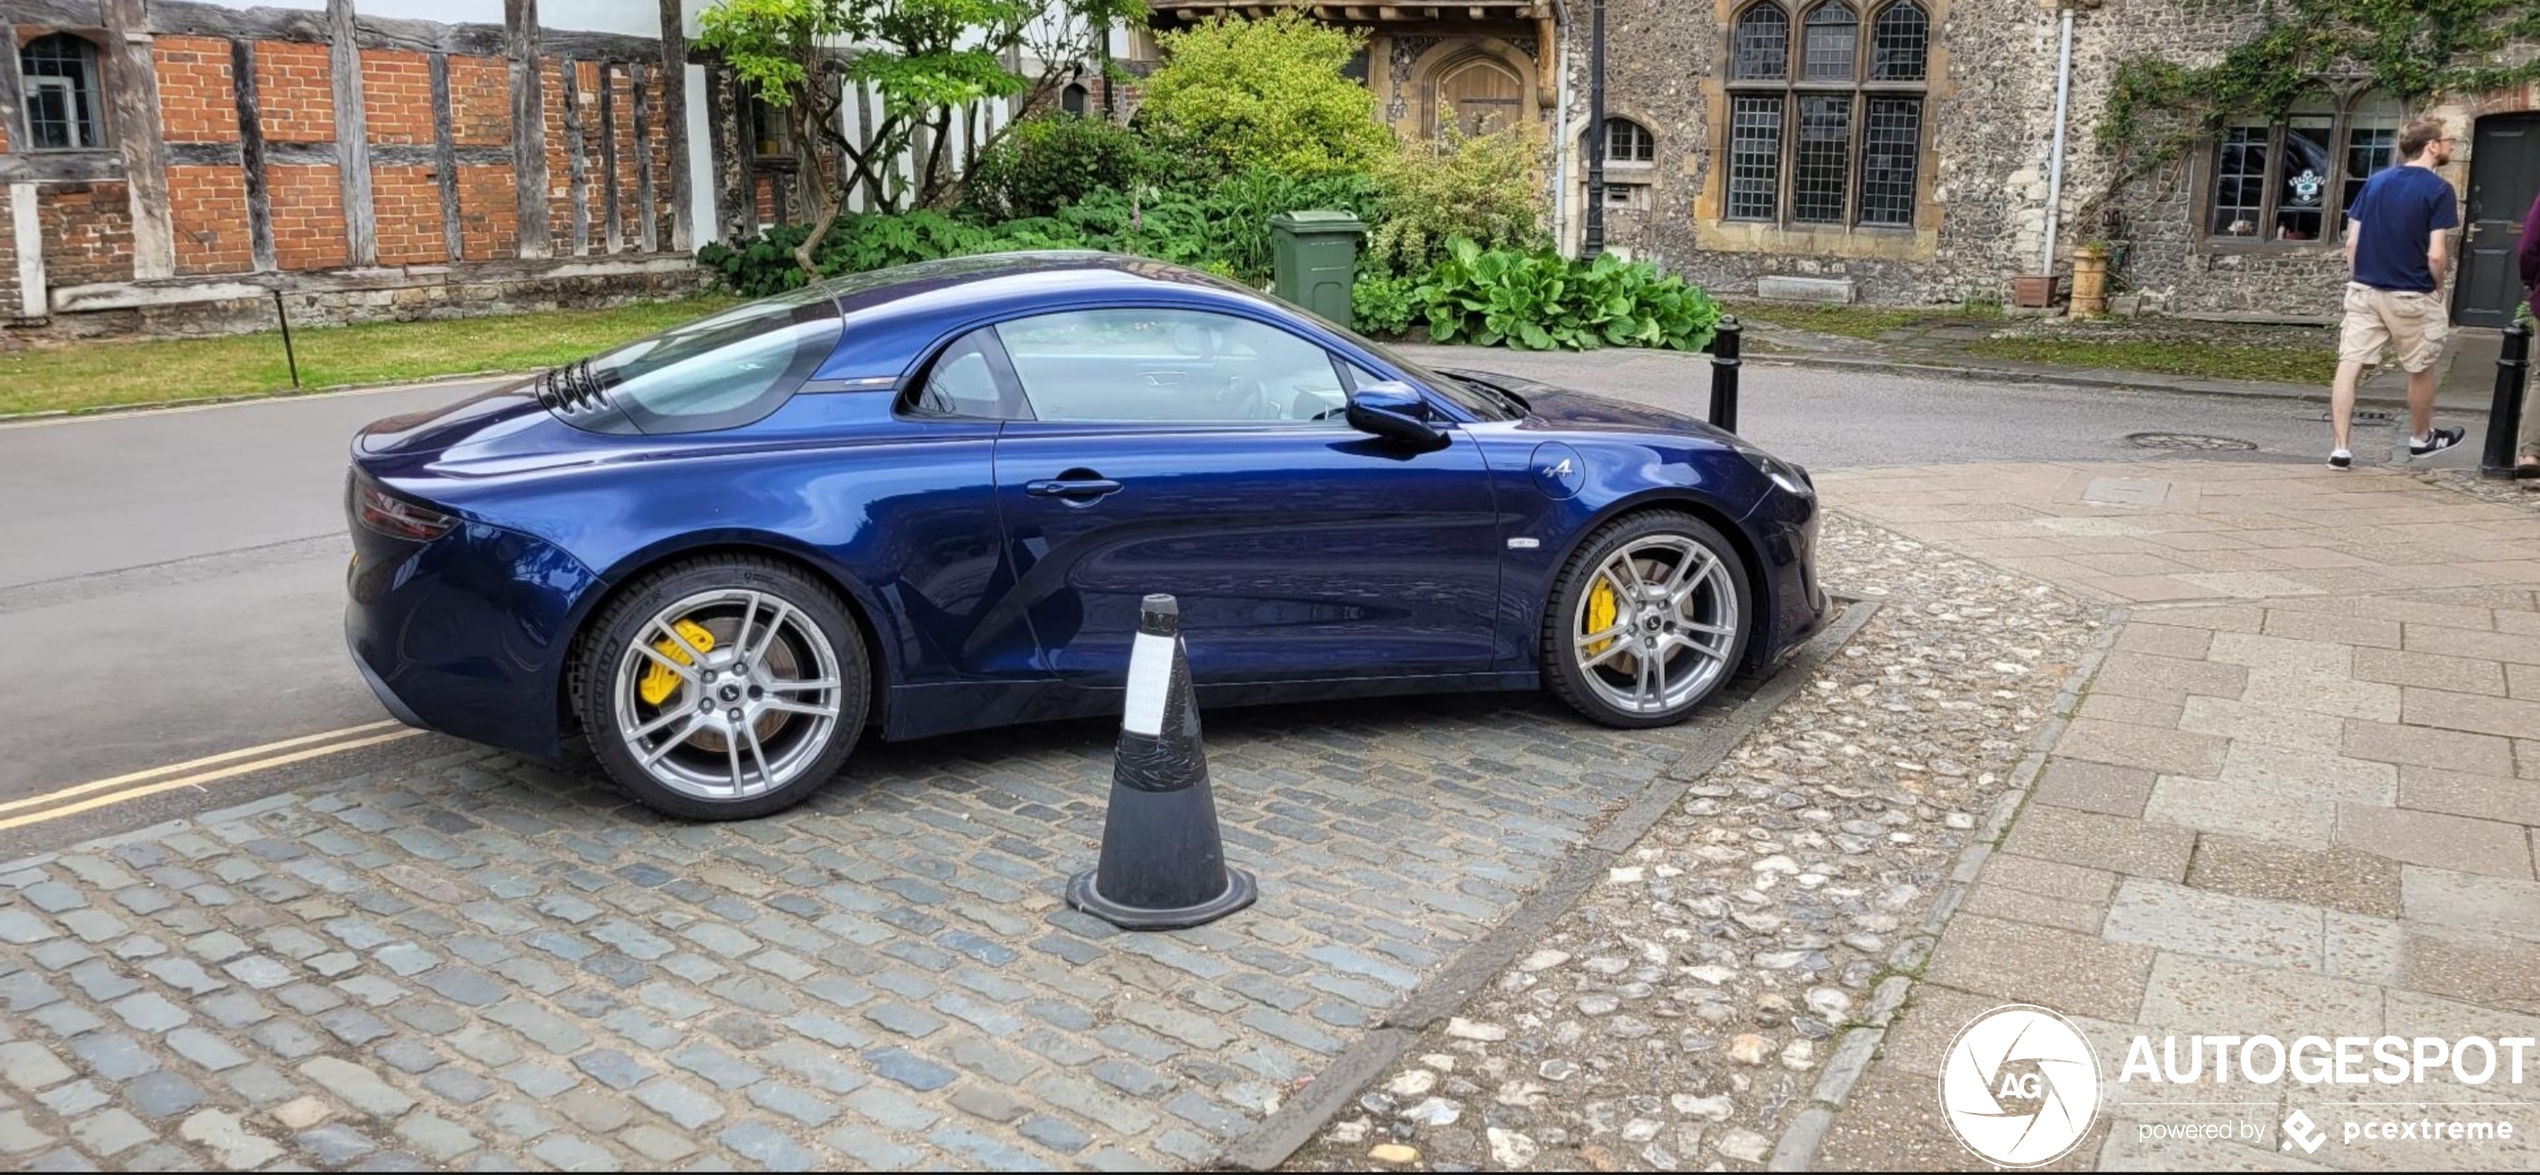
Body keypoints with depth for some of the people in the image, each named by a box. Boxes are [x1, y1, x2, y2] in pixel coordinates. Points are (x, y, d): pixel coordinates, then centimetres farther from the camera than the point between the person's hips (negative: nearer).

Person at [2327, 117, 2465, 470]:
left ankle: (2340, 448, -7)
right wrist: (2438, 288, 2)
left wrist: (2358, 282, 14)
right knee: (2420, 370, 16)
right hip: (2412, 297, -4)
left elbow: (2351, 242, 5)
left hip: (2365, 291, 4)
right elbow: (2436, 254, -15)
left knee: (2349, 366, -2)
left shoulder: (2375, 181, 6)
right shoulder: (2438, 189, -10)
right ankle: (2421, 438, 34)